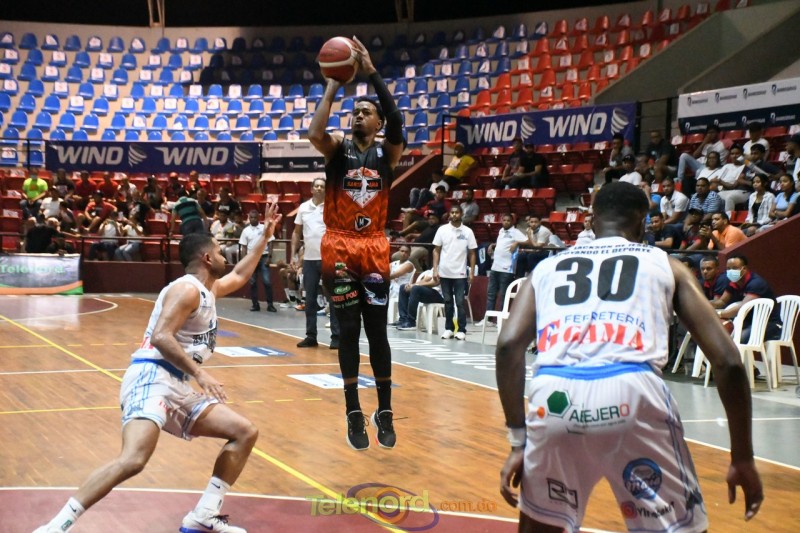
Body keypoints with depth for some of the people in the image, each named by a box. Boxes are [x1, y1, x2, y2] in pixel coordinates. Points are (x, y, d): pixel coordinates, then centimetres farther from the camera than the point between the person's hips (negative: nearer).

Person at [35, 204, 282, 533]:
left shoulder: (209, 289, 21)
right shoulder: (187, 289, -8)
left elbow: (240, 276, 42)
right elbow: (160, 337, -21)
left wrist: (265, 235, 38)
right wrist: (200, 375, -25)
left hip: (178, 386, 10)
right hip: (152, 377, -10)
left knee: (245, 433, 7)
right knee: (133, 460, -31)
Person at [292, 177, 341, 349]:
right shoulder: (303, 207, 9)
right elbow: (297, 232, 15)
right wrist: (294, 254, 8)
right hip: (309, 259, 4)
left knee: (333, 298, -2)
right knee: (310, 299, 8)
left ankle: (336, 337, 1)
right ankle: (311, 336, 16)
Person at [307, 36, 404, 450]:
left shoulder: (387, 151, 4)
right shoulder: (337, 148, 2)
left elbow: (396, 122, -17)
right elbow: (314, 133, -20)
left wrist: (372, 73, -18)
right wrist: (334, 85, -17)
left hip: (374, 249, 1)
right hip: (339, 248, 0)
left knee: (377, 330, 2)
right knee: (348, 331, 2)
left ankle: (384, 411, 12)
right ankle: (354, 414, 9)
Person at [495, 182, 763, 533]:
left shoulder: (547, 267, 28)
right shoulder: (666, 265, 24)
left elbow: (508, 346, 10)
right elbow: (727, 361, 15)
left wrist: (519, 441, 14)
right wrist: (743, 458, 21)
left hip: (553, 394, 2)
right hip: (632, 391, -2)